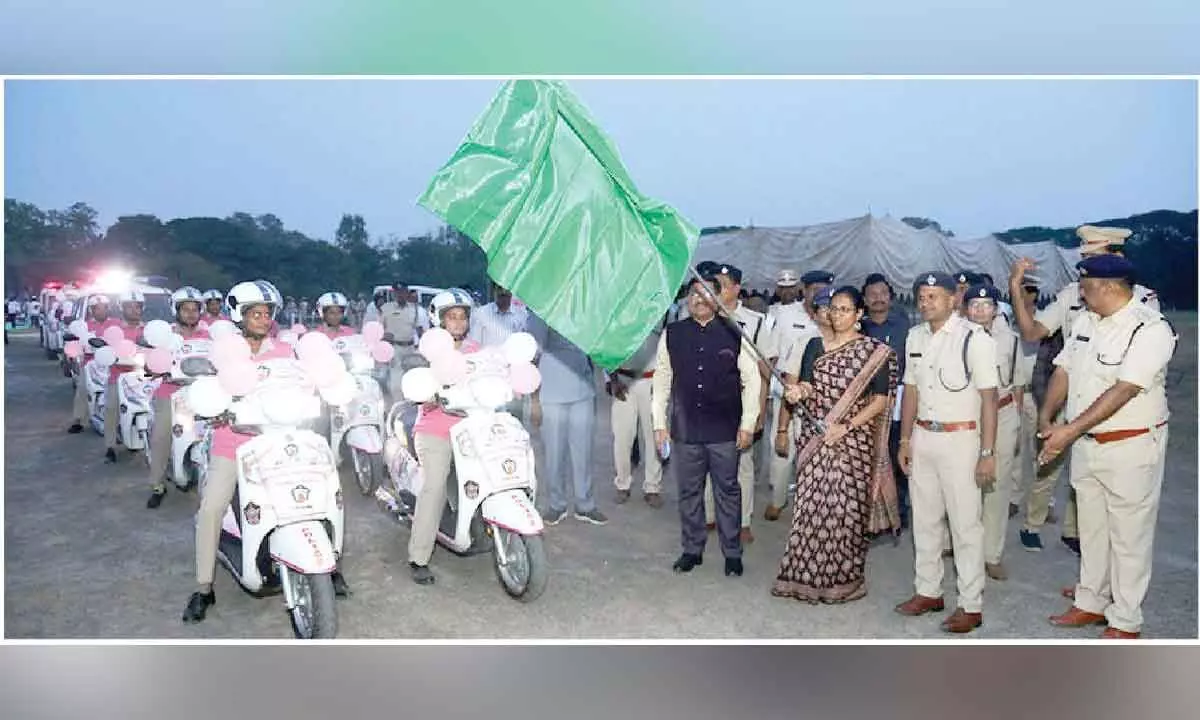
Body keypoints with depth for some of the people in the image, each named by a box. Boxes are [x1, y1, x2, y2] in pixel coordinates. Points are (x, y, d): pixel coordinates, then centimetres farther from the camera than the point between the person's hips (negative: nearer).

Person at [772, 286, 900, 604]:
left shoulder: (874, 351, -1)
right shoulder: (815, 346, 10)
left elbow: (881, 400, -4)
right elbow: (808, 387, 3)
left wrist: (846, 427, -14)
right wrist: (799, 391, -21)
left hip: (853, 441, -3)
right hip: (815, 439, 3)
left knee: (845, 509, 0)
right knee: (811, 506, 4)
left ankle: (843, 580, 17)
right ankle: (806, 576, 17)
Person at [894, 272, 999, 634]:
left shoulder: (975, 339, -12)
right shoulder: (915, 336, 7)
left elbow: (988, 398, -13)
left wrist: (987, 452, -15)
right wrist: (905, 439, 10)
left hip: (959, 438, -6)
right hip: (922, 437, 6)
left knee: (965, 524, 2)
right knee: (924, 520, 15)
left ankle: (971, 606, 14)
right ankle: (928, 592, 29)